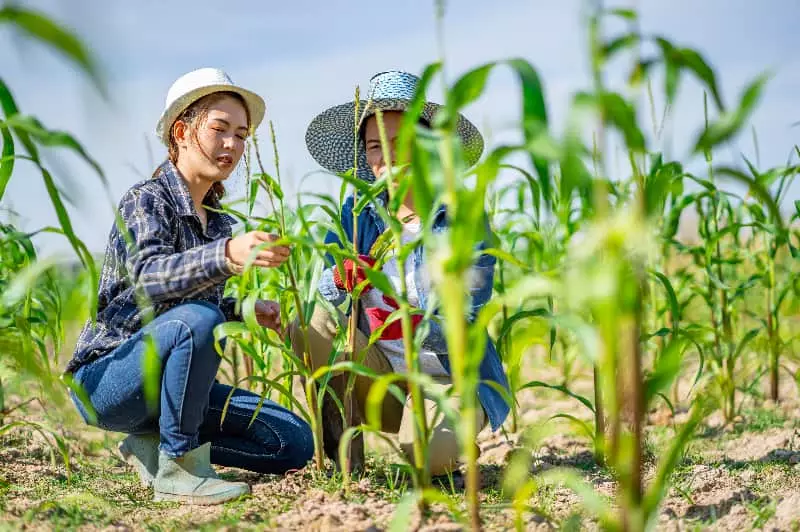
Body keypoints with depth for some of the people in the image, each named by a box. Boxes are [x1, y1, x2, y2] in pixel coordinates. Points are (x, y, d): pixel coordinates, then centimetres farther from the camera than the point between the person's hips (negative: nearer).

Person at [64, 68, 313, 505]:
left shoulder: (219, 220, 9)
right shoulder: (146, 199, -15)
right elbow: (148, 278, -36)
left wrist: (245, 310, 1)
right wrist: (227, 256, -54)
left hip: (168, 382, 7)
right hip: (104, 376, -7)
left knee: (294, 443, -4)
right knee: (195, 320, -37)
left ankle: (153, 444, 7)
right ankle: (177, 468, -20)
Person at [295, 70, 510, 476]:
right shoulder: (356, 214, 0)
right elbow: (319, 295, -10)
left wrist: (415, 327, -36)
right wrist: (341, 281, -33)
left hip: (451, 376, -4)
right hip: (379, 379, 4)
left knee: (428, 454, -34)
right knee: (312, 321, -23)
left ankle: (455, 438, 4)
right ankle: (343, 456, -11)